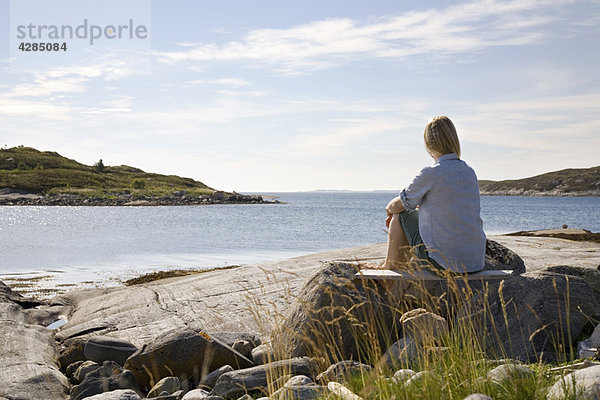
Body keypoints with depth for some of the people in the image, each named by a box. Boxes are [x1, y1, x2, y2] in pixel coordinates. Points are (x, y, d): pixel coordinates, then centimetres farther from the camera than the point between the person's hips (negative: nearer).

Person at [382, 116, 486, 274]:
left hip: (443, 261, -7)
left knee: (401, 214, 13)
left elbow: (399, 205, 0)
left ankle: (390, 267, 28)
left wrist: (390, 208, 24)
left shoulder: (430, 173, -13)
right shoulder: (470, 173, 8)